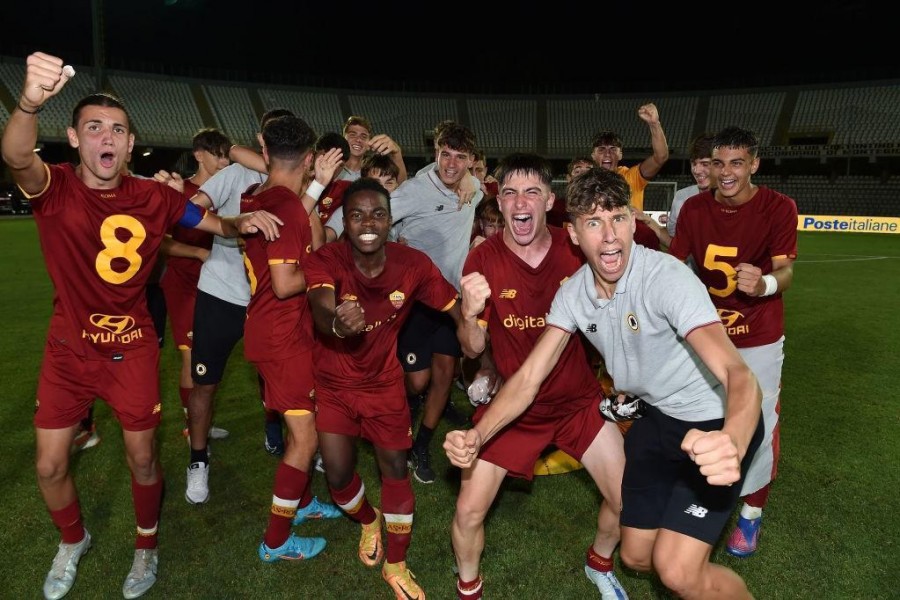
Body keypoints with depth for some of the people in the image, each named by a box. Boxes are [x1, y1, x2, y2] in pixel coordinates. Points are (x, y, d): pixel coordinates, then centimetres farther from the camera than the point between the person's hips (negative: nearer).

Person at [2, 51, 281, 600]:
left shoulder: (153, 197, -8)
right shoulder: (55, 188, -14)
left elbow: (217, 224, 4)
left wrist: (245, 220, -20)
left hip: (132, 349, 0)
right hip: (68, 350, 0)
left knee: (143, 457, 9)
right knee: (50, 465, 11)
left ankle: (147, 546, 37)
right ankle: (73, 541, 42)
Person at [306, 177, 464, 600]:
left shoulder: (413, 264, -20)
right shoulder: (324, 261, -25)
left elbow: (457, 310, -12)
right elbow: (320, 309, -45)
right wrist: (337, 323, -70)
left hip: (384, 381, 1)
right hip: (333, 382, -1)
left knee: (396, 467, 4)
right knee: (338, 474, -1)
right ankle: (369, 522, 36)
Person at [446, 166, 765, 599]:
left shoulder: (666, 277, -29)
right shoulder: (573, 292, -11)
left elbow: (738, 374, -39)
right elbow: (529, 377, -8)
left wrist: (732, 443, -61)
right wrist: (477, 435, -23)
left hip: (715, 425, -5)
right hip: (656, 418, 6)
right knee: (636, 556, 14)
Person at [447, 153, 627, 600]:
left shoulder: (577, 249, -11)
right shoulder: (483, 259, -14)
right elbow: (472, 349, -12)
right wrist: (470, 315, -31)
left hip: (577, 398, 2)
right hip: (509, 404, -1)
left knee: (626, 500, 4)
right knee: (468, 513, -4)